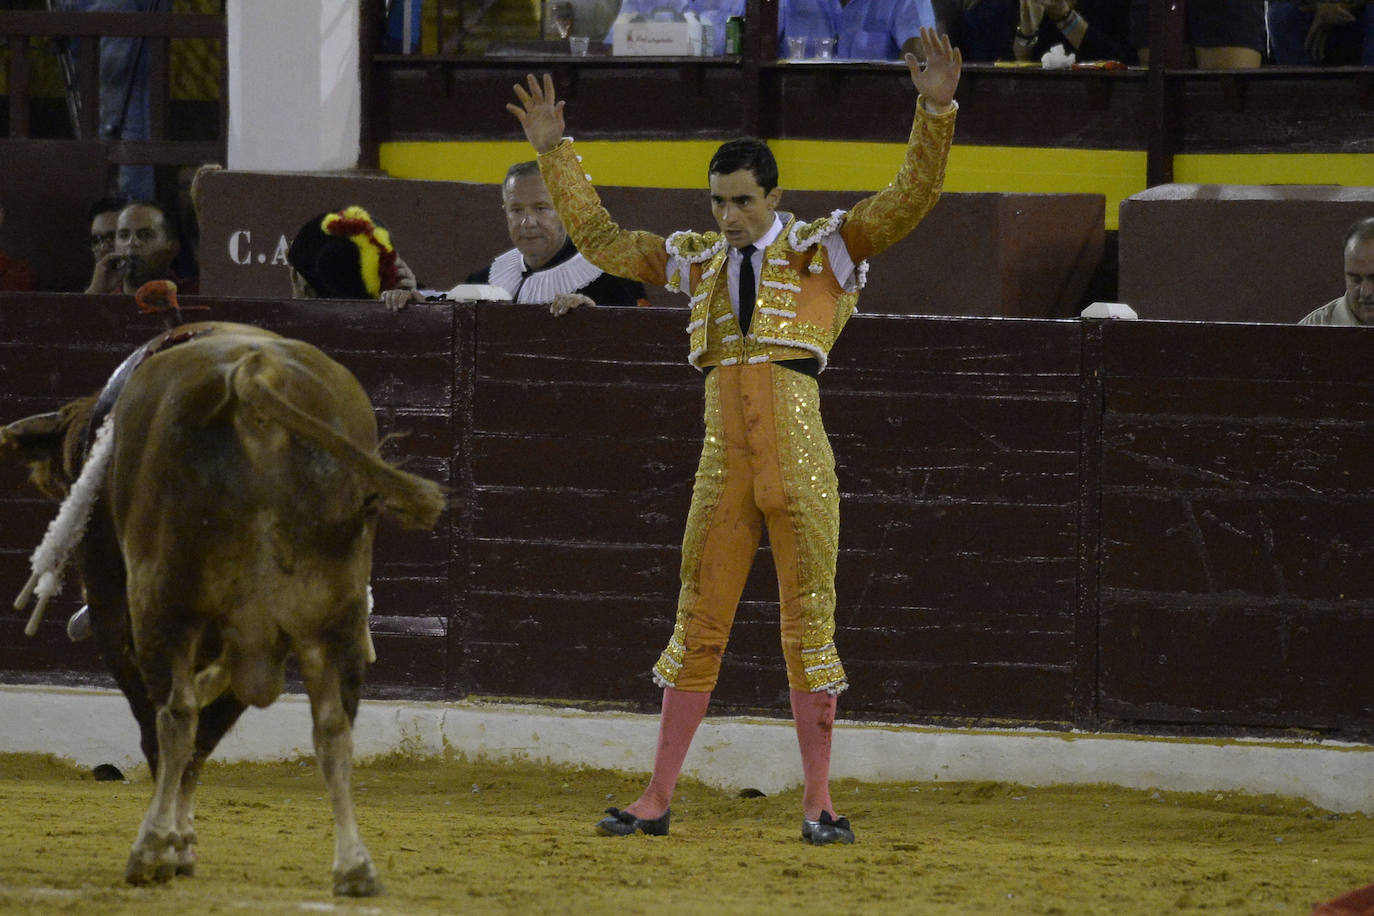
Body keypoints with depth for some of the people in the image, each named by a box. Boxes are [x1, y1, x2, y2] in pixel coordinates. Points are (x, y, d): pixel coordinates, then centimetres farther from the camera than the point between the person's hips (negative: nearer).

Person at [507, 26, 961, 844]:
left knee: (810, 630, -2)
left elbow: (911, 199, -6)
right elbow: (603, 241, 24)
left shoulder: (822, 250, 3)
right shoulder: (701, 261, 15)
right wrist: (555, 153, 21)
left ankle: (819, 802, 4)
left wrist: (937, 112, -20)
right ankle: (658, 800, 8)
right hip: (724, 466, 4)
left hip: (799, 462, -4)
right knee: (697, 629, 5)